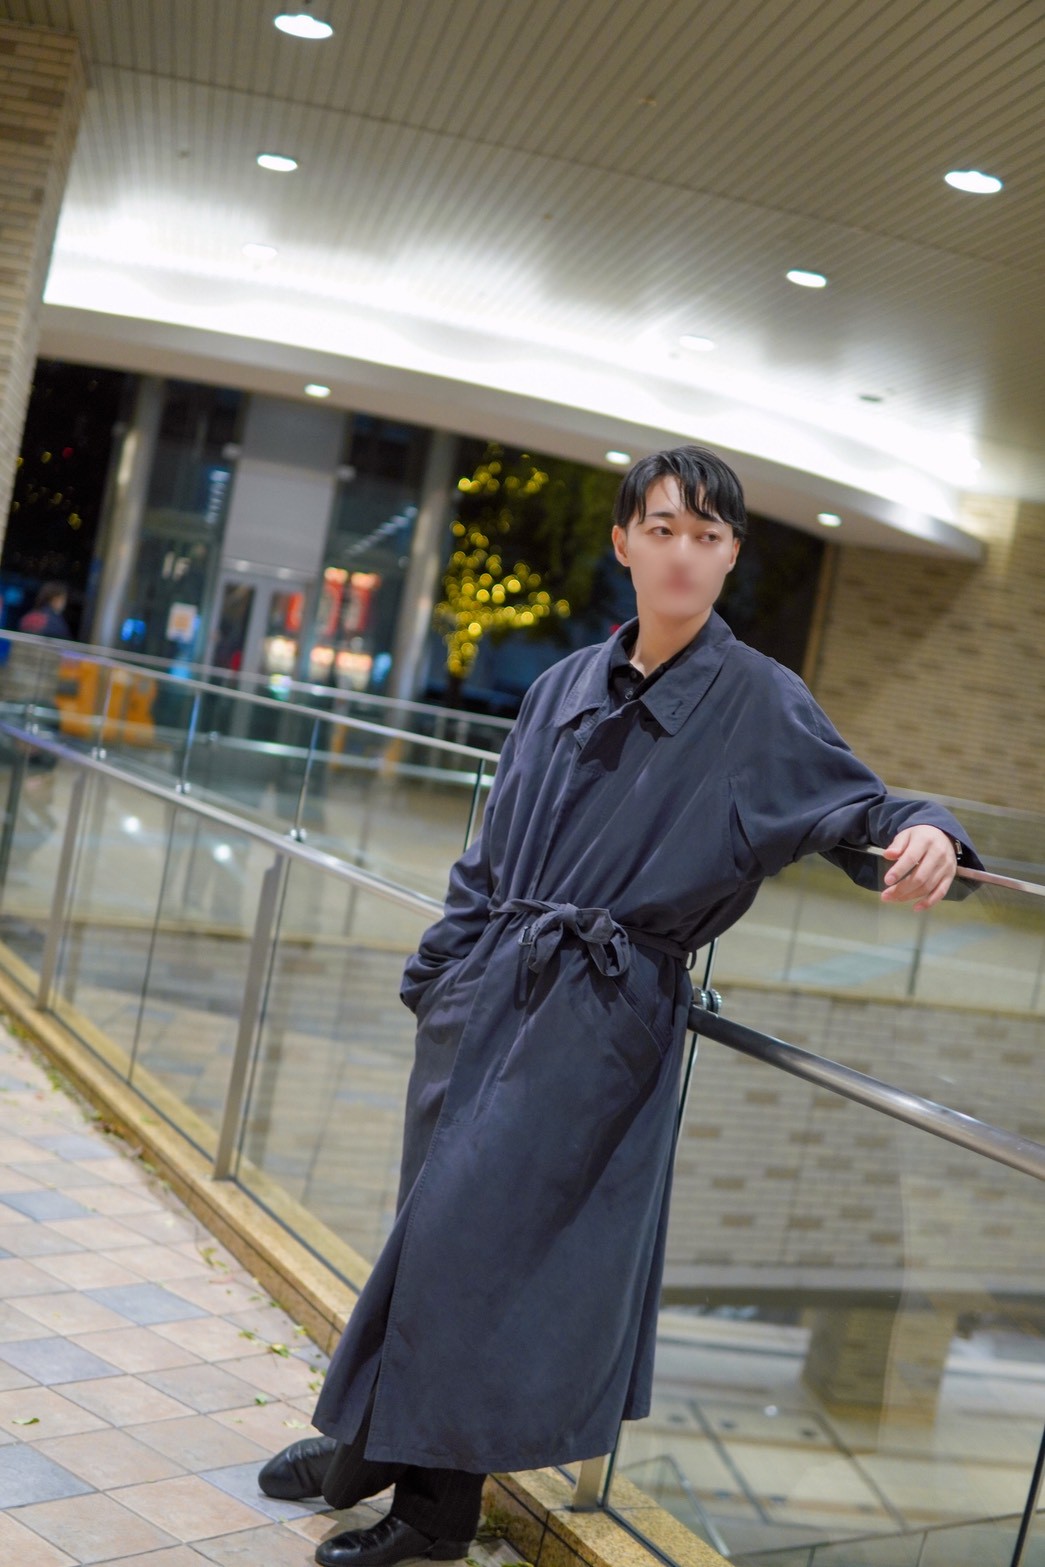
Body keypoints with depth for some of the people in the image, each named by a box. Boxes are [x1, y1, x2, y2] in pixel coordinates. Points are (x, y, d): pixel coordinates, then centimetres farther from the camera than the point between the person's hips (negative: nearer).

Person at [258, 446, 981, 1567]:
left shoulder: (760, 705, -4)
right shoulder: (568, 686, 10)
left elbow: (860, 814, -7)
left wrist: (925, 833, -30)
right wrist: (438, 971, 13)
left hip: (603, 1012, -5)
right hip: (487, 993, 5)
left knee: (472, 1228, -6)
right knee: (436, 1227, 12)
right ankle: (373, 1436, 30)